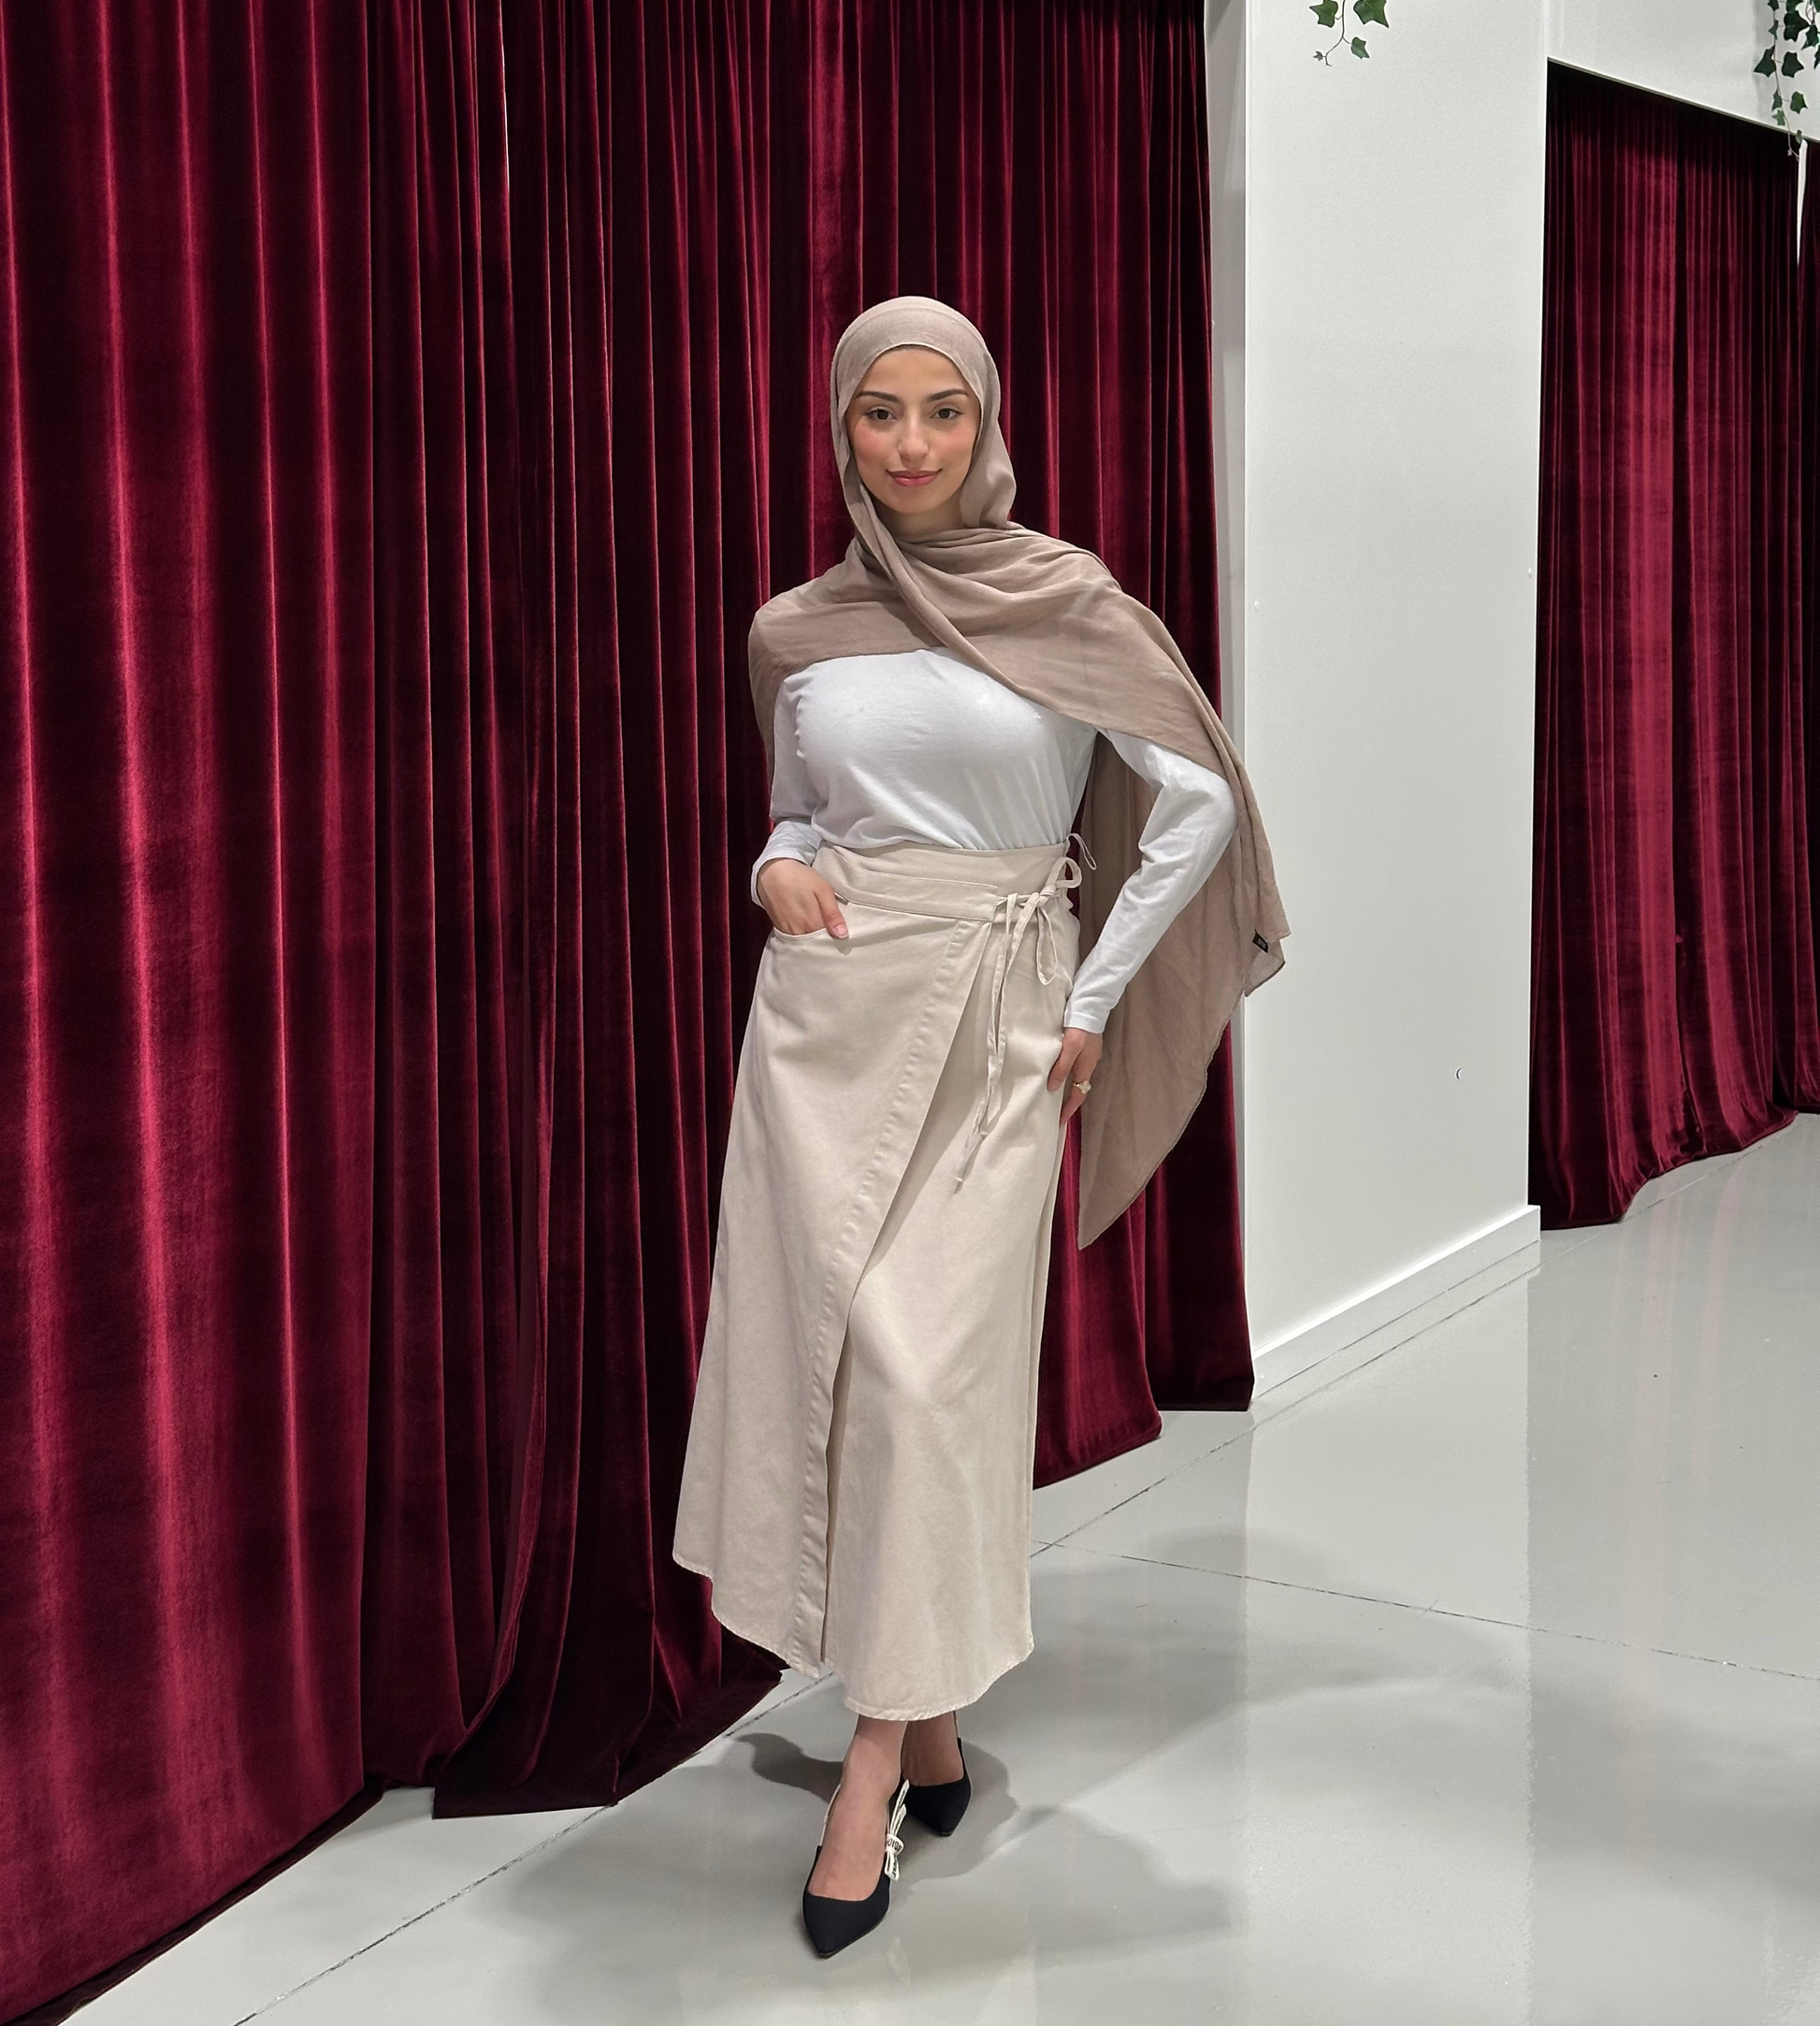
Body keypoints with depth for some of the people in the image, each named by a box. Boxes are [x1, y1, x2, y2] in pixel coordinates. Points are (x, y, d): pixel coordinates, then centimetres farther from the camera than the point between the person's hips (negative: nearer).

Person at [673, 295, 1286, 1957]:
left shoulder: (1071, 604, -3)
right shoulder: (798, 632, 6)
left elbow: (1197, 804, 1)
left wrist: (1093, 1005, 0)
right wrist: (779, 872, -2)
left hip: (994, 1027, -3)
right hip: (832, 1007, 3)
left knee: (931, 1366, -6)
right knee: (823, 1338, 3)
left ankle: (879, 1756, 4)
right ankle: (927, 1717, 20)